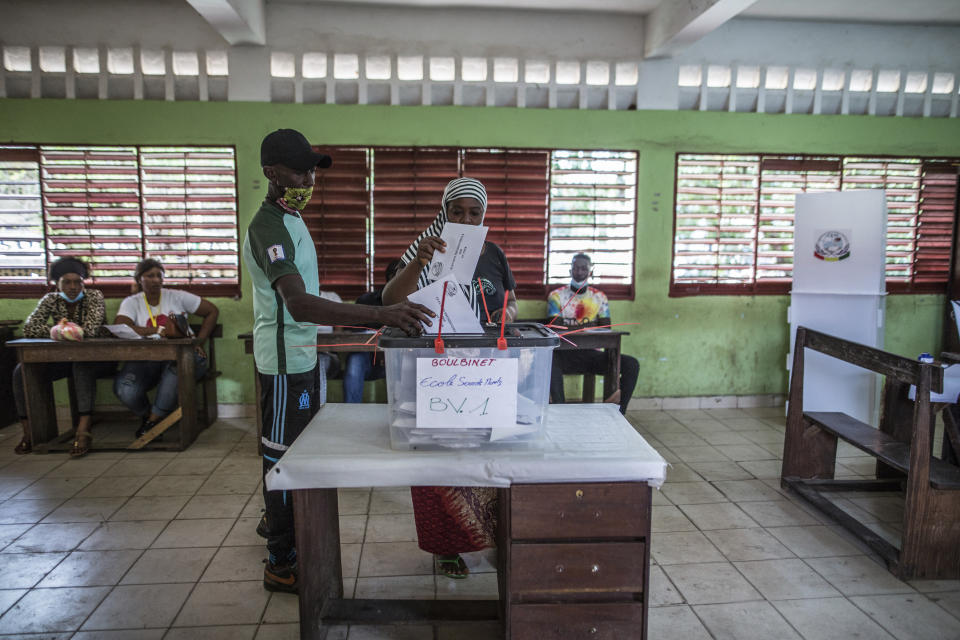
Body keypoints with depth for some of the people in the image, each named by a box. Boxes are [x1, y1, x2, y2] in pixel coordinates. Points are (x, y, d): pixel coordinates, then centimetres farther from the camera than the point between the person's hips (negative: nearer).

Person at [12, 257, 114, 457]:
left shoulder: (94, 296, -6)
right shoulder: (50, 300, 5)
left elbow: (90, 330, -21)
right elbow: (29, 328, -9)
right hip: (64, 358, 4)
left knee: (82, 366, -38)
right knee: (22, 370, -18)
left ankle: (83, 429, -41)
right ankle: (28, 431, -10)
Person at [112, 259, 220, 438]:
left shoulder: (177, 297, 8)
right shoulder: (131, 302, 8)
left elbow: (212, 311, 10)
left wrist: (198, 341, -1)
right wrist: (162, 330, -18)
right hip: (147, 359, 1)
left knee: (178, 365, -39)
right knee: (124, 388, -30)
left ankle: (154, 418, -16)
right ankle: (147, 414, 7)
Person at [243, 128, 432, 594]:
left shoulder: (288, 217, 10)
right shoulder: (269, 226, -25)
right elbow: (298, 304, -41)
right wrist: (380, 315, -51)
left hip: (299, 353, 10)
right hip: (284, 360, -10)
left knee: (296, 445, 23)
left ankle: (276, 520, 43)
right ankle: (281, 563, 14)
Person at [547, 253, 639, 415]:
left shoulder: (599, 297, 12)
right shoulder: (556, 296, 4)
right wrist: (587, 326, -18)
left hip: (590, 353, 3)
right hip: (565, 353, -3)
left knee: (632, 364, -17)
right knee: (550, 361, -39)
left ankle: (618, 412, -14)